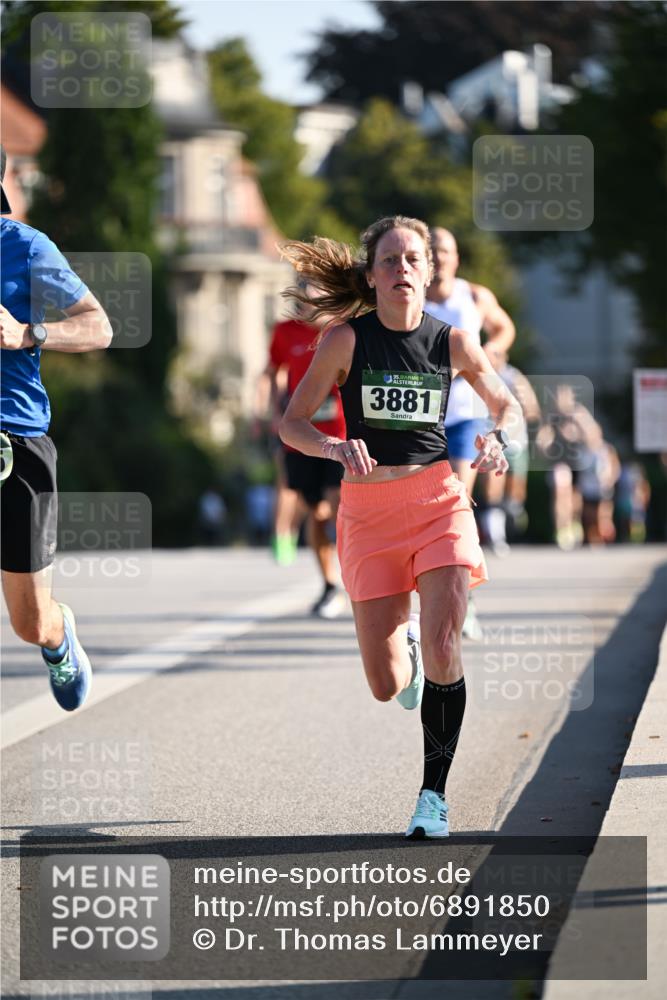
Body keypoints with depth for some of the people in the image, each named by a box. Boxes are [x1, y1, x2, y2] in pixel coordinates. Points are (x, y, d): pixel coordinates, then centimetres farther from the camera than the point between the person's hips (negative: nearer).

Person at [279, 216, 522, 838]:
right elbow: (292, 423, -4)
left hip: (439, 502, 0)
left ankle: (433, 794, -7)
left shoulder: (451, 342, 0)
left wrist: (496, 438, -8)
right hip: (368, 511, 0)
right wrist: (335, 447, -24)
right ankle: (405, 642, 39)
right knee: (386, 686, 0)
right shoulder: (347, 340, -5)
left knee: (443, 645, -20)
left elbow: (506, 404, 15)